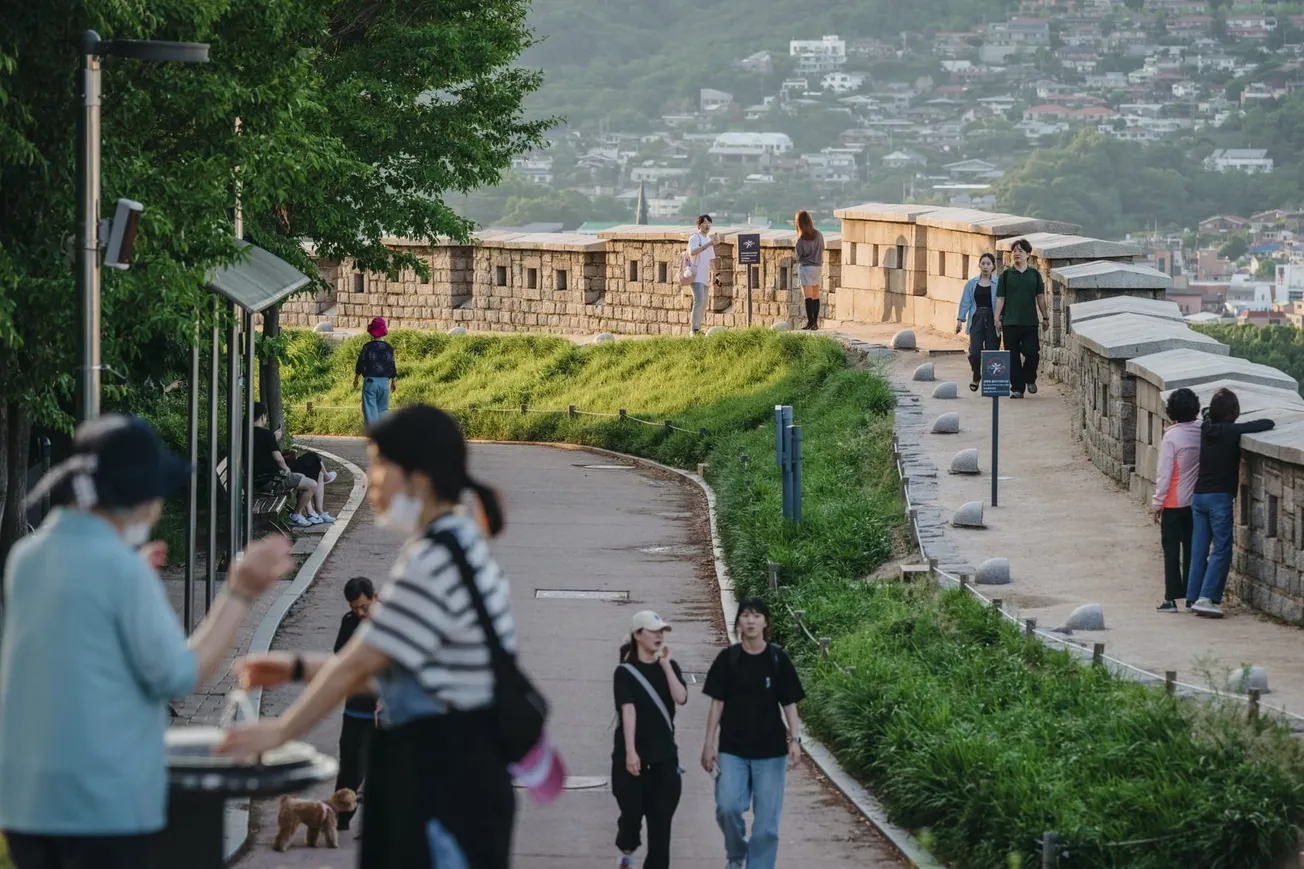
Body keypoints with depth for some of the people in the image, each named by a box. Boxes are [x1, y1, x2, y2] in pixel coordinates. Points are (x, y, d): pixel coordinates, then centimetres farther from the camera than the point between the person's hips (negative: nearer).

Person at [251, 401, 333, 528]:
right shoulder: (266, 434, -18)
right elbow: (278, 458, -21)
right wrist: (286, 468, -1)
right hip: (271, 479, -10)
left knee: (301, 477, 30)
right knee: (312, 484, -2)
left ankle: (311, 513, 26)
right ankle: (296, 515, 14)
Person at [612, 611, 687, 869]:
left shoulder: (669, 667, 7)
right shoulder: (625, 672, -5)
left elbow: (681, 698, -9)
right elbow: (628, 711, -15)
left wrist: (666, 665, -12)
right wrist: (630, 751, -23)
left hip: (664, 755, 3)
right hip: (633, 757, -3)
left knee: (661, 818, -2)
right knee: (632, 812, 1)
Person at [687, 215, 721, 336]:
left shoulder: (709, 239, 19)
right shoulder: (695, 238, -7)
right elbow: (692, 252, -26)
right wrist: (708, 244, -31)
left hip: (705, 277, 9)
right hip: (696, 276, -9)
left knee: (703, 303, 8)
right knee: (699, 300, -19)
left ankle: (698, 329, 13)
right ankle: (694, 330, -20)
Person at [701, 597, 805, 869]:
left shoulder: (778, 659, -1)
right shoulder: (728, 658, 0)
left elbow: (789, 703, 3)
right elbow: (717, 703, 4)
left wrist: (794, 739, -7)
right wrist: (709, 744, 1)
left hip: (770, 748, 0)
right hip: (733, 748, 0)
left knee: (767, 820, -1)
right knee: (728, 807, -17)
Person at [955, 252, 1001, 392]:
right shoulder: (972, 283, 7)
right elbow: (965, 302, 6)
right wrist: (960, 319, -2)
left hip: (992, 321, -1)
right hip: (977, 319, 1)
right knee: (975, 352, -8)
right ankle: (976, 377, 17)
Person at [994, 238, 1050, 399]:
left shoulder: (1034, 274, 7)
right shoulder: (1006, 275, 4)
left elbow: (1040, 297, 10)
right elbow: (1000, 298, 3)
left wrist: (1045, 317, 7)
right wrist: (997, 318, -3)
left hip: (1030, 321, 0)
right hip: (1010, 322, 0)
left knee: (1031, 353, -8)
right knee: (1013, 357, 0)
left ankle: (1030, 379, 18)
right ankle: (1016, 388, 7)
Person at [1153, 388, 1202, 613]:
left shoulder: (1172, 437, -17)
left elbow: (1164, 474, -14)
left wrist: (1157, 503, -7)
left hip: (1174, 503, -4)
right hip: (1196, 500, 4)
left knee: (1171, 550, 1)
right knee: (1192, 548, 11)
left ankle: (1171, 598, -1)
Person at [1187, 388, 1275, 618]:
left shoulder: (1207, 428, 7)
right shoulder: (1232, 431, -11)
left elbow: (1207, 414, 30)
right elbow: (1267, 424, -11)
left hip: (1198, 496, 6)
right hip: (1220, 497, -6)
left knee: (1199, 551, 9)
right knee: (1222, 550, -3)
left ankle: (1193, 598, 8)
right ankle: (1207, 597, -13)